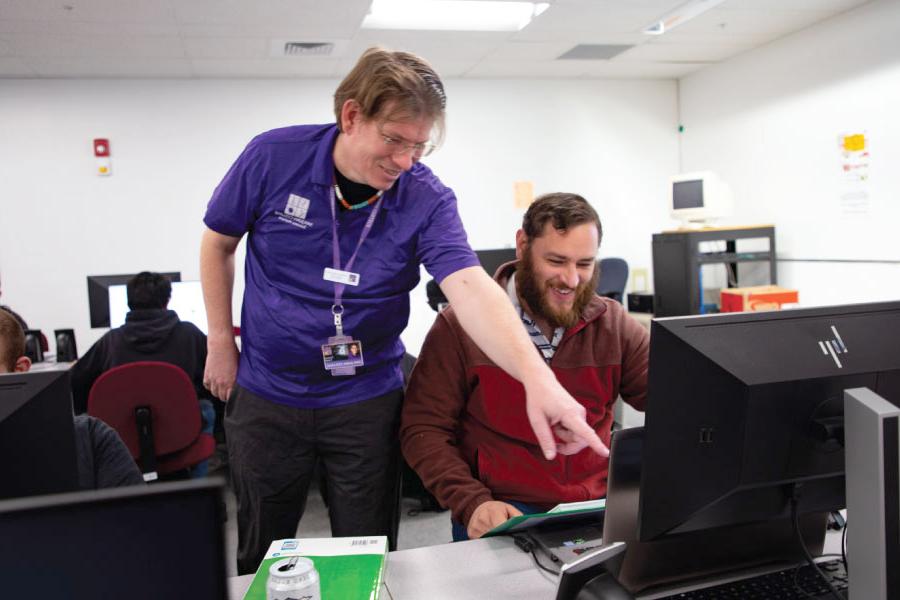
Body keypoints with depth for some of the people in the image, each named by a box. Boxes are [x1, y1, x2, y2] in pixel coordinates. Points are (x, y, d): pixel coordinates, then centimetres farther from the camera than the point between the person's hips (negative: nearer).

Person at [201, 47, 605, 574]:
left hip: (367, 401, 0)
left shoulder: (427, 199, -16)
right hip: (265, 396, 1)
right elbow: (219, 244, 2)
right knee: (262, 553, 18)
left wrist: (538, 379, -45)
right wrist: (221, 342, 2)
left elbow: (471, 288, -30)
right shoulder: (273, 157, -13)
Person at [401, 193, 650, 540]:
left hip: (598, 508, 3)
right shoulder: (459, 326, -5)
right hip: (501, 514, -3)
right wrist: (473, 504, -18)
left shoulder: (614, 325, 5)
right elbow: (424, 429, -5)